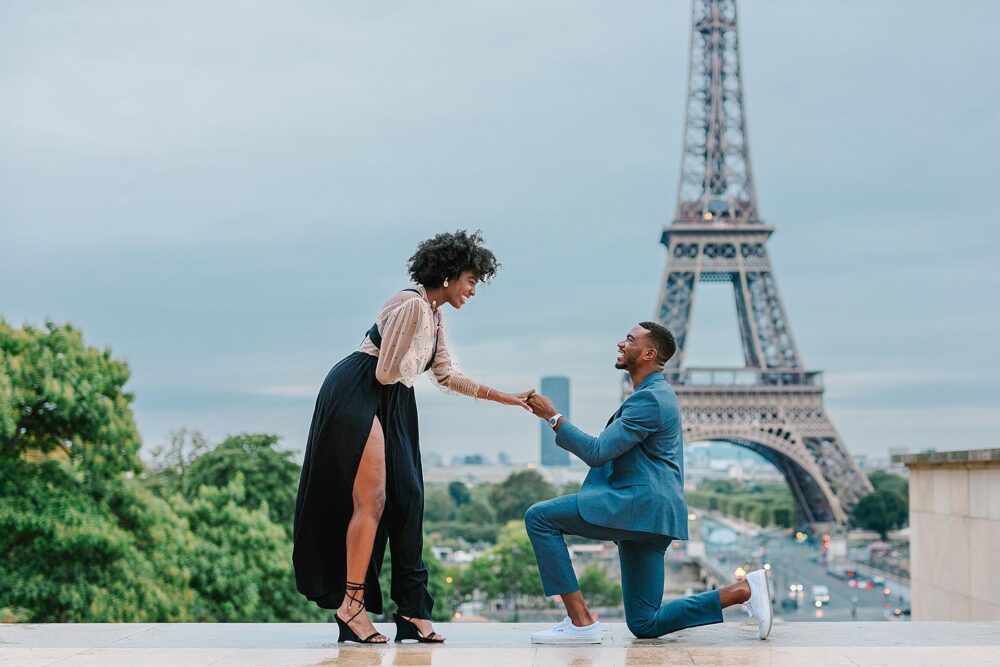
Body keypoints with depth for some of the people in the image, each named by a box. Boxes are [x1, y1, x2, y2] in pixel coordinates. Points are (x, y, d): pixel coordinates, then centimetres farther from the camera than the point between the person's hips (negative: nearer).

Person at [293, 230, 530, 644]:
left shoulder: (436, 315, 14)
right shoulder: (413, 305, -17)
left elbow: (448, 375, 20)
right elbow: (388, 373, -19)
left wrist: (504, 397, 17)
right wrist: (417, 357, 1)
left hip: (390, 405, 10)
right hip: (356, 396, -10)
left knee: (406, 499, 5)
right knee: (371, 500, -11)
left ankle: (411, 610, 8)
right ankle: (351, 604, -4)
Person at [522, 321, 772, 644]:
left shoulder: (650, 399, -12)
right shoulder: (657, 394, 21)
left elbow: (597, 453, -17)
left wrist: (552, 416, -11)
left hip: (640, 505, -10)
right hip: (646, 516, 10)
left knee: (539, 517, -12)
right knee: (645, 625, 10)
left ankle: (581, 621, -13)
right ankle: (743, 589, 7)